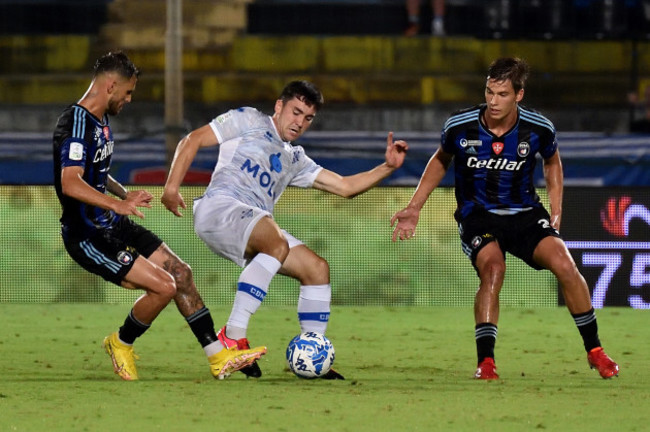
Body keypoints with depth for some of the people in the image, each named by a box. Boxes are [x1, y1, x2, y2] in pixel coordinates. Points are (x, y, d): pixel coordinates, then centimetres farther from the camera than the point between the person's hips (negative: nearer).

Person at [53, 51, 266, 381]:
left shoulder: (100, 121, 12)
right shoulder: (75, 124, -20)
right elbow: (70, 183, -33)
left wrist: (125, 194, 9)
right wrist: (117, 204, -44)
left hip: (113, 227, 10)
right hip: (87, 237, -10)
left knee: (180, 273, 7)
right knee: (163, 286, -17)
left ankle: (219, 357, 13)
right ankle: (121, 344, 8)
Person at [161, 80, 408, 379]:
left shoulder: (295, 159, 29)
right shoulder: (249, 122, 10)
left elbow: (345, 186, 27)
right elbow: (192, 141, 7)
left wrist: (387, 168, 13)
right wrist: (172, 186, -5)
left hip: (257, 232, 8)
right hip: (219, 208, -8)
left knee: (317, 268, -1)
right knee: (277, 243, -34)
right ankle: (232, 336, -36)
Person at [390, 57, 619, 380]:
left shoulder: (539, 129, -12)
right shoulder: (459, 126, -15)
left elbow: (552, 162, 12)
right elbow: (441, 160, 8)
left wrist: (556, 211, 4)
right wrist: (413, 208, 5)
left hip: (525, 213, 1)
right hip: (477, 216, -1)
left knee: (564, 264, -20)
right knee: (492, 269, -30)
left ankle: (594, 351, -2)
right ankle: (485, 363, -23)